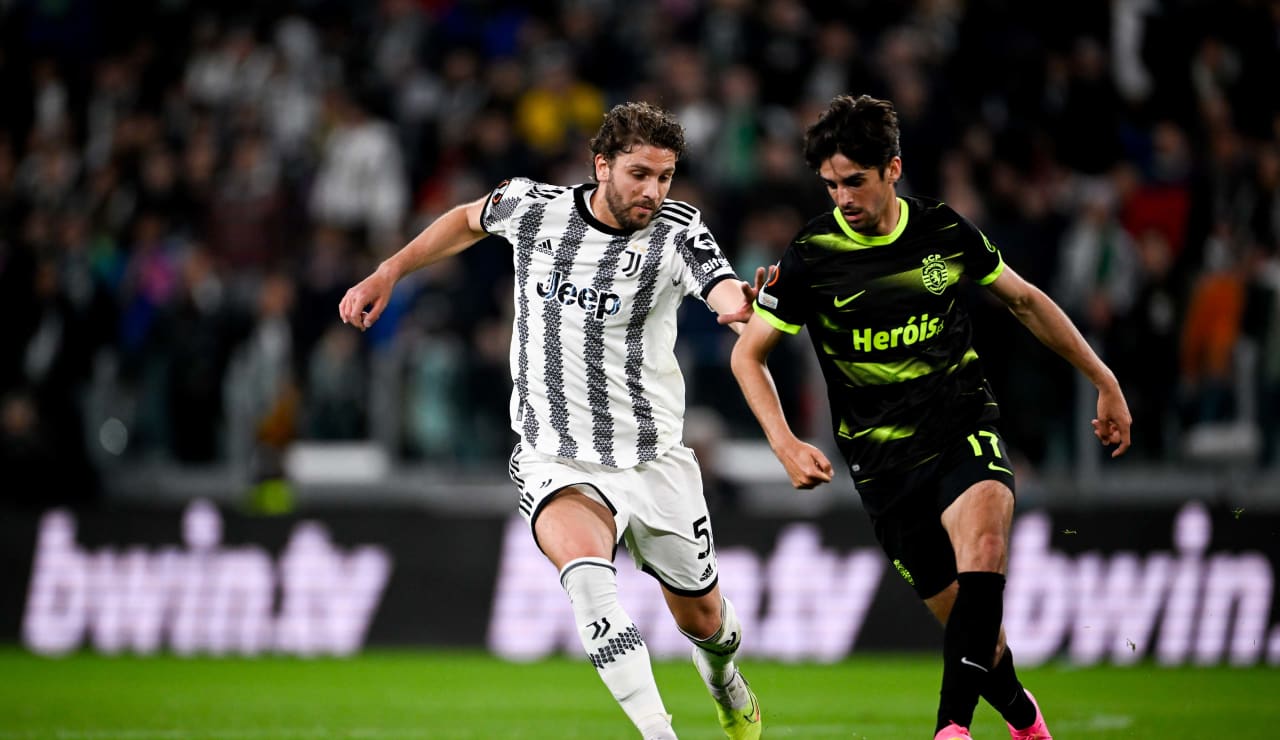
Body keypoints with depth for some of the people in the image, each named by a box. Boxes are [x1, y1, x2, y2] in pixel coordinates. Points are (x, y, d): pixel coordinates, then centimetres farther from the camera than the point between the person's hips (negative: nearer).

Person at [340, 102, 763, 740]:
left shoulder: (678, 233, -12)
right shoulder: (531, 208, -5)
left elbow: (727, 294, -32)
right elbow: (469, 219, 19)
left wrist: (741, 308, -55)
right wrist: (387, 273, 13)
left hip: (654, 463, 0)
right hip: (556, 463, 0)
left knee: (702, 618, 15)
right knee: (585, 568, -33)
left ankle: (726, 685, 53)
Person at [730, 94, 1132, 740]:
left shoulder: (943, 231, -1)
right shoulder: (810, 256, -6)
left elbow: (1024, 300, 15)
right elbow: (747, 353, 2)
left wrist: (1104, 382, 18)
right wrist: (786, 444, -12)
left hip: (965, 428, 0)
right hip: (884, 461, 0)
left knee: (983, 540, -32)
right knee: (970, 624, -1)